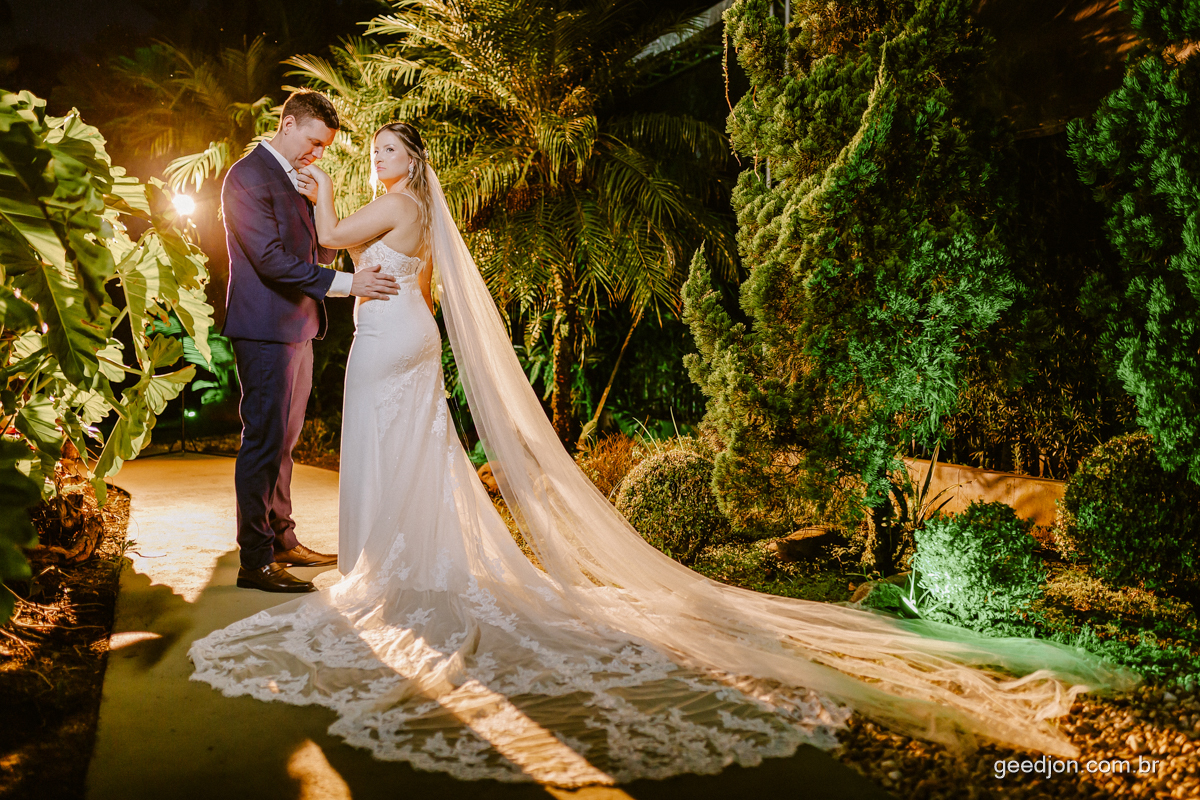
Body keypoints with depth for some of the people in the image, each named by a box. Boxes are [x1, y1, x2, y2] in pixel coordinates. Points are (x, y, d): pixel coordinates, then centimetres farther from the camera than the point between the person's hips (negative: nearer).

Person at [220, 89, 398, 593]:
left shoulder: (297, 177, 17)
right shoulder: (249, 176, -12)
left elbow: (319, 249, 16)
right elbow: (270, 258, -21)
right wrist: (345, 283, -22)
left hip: (297, 328, 10)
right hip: (266, 330, -9)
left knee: (283, 442, 16)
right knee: (264, 442, -5)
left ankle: (282, 541, 28)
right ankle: (255, 561, 4)